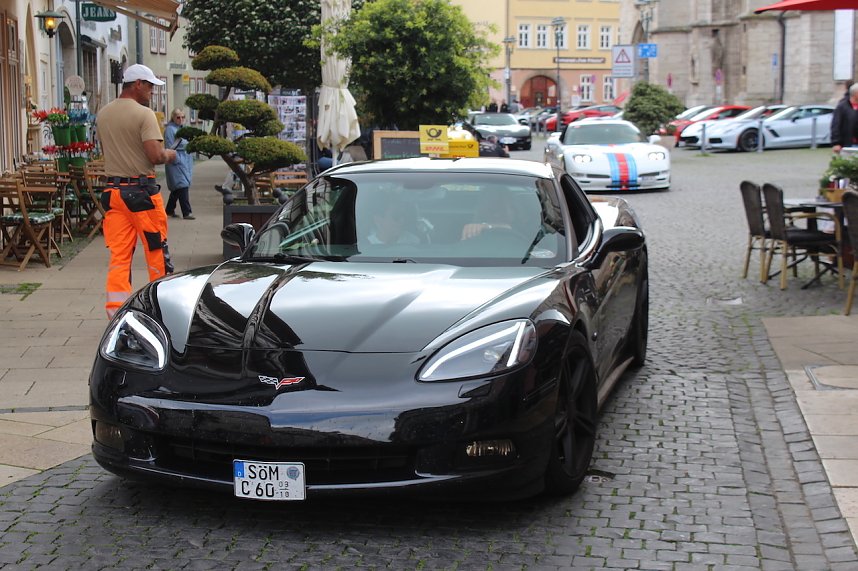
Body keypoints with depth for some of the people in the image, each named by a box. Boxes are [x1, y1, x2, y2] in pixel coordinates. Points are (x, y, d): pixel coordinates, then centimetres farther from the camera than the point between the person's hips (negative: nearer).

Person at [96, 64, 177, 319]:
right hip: (141, 190, -6)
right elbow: (155, 156, -19)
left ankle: (116, 309, -2)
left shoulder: (103, 115, 11)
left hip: (113, 189, 6)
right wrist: (169, 154, 1)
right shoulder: (144, 114, -12)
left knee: (118, 254, 4)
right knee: (156, 249, 7)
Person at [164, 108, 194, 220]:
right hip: (176, 162, -9)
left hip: (185, 161, 9)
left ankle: (169, 210, 23)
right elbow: (170, 147, -15)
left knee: (177, 188, 13)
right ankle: (186, 212, -12)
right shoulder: (170, 129, -10)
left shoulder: (182, 128, 17)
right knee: (182, 186, -12)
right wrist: (177, 159, -18)